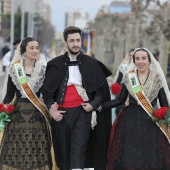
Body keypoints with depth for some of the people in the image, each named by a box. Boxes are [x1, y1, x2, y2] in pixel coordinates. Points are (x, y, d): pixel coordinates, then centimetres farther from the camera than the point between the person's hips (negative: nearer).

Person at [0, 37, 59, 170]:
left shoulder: (44, 69, 2)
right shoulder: (14, 69, 6)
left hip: (37, 115, -1)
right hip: (17, 114, 1)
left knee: (37, 152, -2)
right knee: (15, 152, 2)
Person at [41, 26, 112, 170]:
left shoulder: (91, 64, 5)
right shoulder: (56, 64, 7)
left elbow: (103, 88, 7)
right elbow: (46, 89, 11)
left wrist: (93, 104, -7)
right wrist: (51, 108, -2)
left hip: (82, 111, -2)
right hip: (61, 113, 2)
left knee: (78, 150, -12)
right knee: (64, 150, 8)